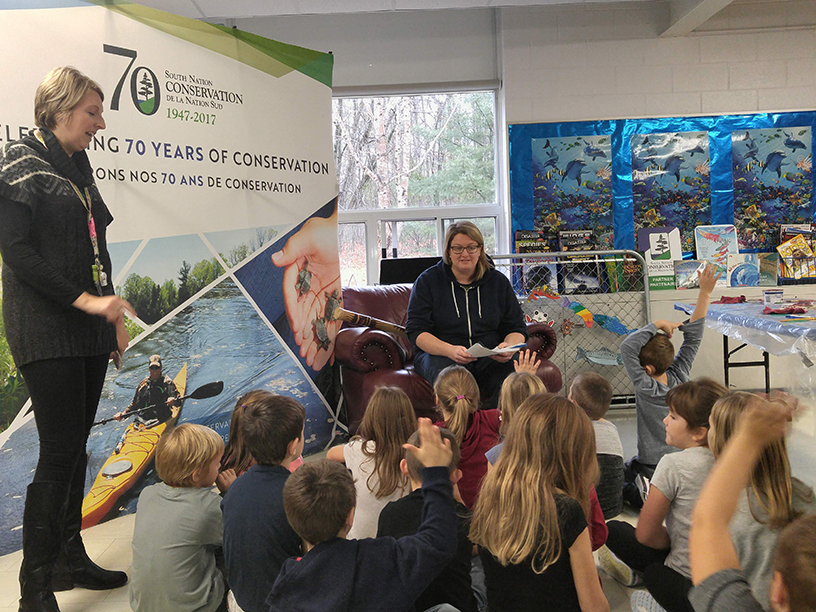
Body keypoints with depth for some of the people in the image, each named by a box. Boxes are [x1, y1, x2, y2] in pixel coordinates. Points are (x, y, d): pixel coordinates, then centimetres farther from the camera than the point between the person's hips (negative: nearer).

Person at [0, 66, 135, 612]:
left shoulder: (79, 165, 17)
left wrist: (114, 315, 15)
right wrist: (85, 300, -18)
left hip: (89, 329, 8)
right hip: (45, 330, -7)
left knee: (76, 446, 12)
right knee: (60, 452, -7)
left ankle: (72, 558, 24)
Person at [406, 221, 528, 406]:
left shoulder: (499, 281, 13)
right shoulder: (428, 281, 5)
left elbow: (517, 328, 14)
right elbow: (416, 330, -3)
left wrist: (509, 346, -12)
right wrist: (450, 350, -22)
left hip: (490, 356, 2)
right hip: (439, 354, -2)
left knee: (514, 376, -30)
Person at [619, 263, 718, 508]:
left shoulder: (646, 388, -23)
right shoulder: (679, 377, -9)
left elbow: (627, 346, -30)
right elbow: (693, 337, -5)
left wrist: (658, 324, -21)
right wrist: (705, 292, -5)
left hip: (650, 467, -5)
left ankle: (637, 491, -11)